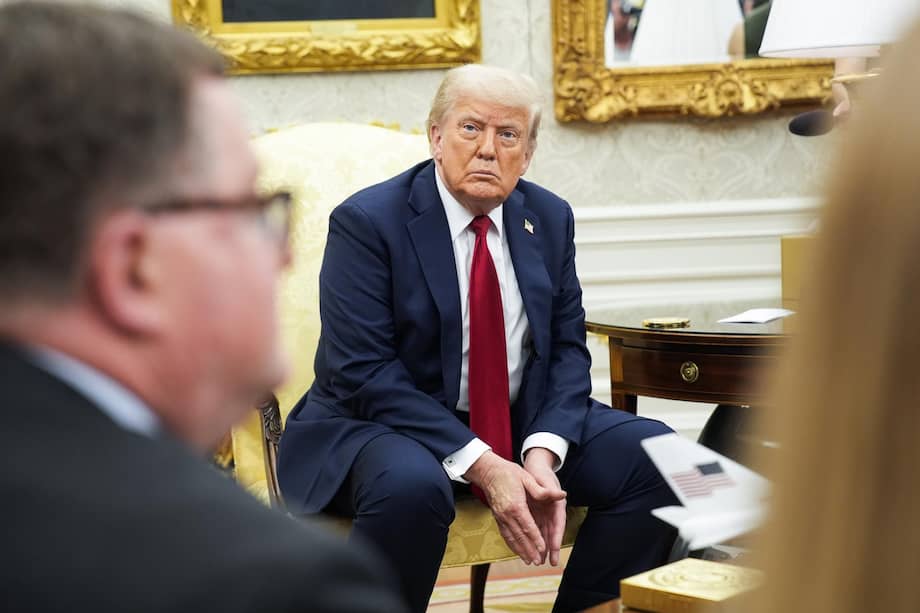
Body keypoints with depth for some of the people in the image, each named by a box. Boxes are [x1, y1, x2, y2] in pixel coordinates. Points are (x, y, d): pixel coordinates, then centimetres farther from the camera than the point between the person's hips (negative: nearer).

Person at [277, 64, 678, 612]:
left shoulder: (550, 218, 5)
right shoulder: (367, 222, -12)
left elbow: (567, 348, 5)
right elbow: (364, 371, -19)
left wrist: (544, 453, -16)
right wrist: (480, 465, -26)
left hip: (522, 419, 5)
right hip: (385, 423, -5)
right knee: (411, 486, -38)